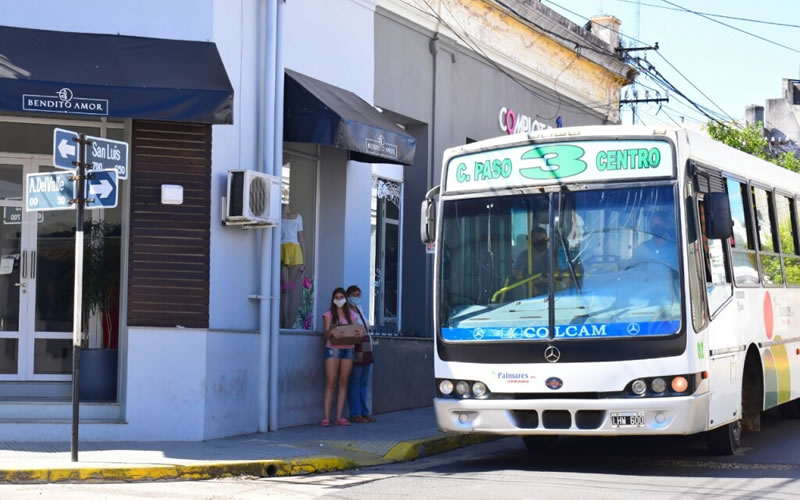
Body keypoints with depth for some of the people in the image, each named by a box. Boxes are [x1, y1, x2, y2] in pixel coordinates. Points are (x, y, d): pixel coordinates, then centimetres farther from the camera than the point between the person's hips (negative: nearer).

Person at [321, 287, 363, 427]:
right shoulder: (329, 314, 6)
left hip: (348, 350, 3)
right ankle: (326, 417, -10)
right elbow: (326, 333, -2)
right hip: (333, 349, -3)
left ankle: (339, 417, 2)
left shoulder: (351, 315, 14)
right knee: (330, 383, -8)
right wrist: (332, 332, -24)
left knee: (343, 384, 1)